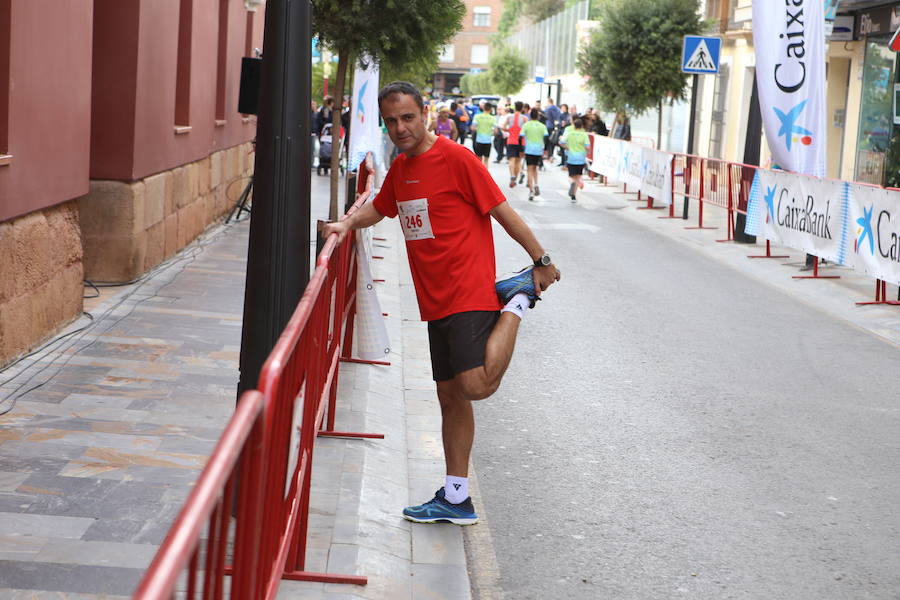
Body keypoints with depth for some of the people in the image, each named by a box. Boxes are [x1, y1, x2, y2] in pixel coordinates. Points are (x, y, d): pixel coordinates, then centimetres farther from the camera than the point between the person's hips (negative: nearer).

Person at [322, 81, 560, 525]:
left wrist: (542, 261, -5)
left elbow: (502, 211, -7)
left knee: (475, 386, -20)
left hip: (469, 294, -8)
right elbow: (378, 209, 31)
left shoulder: (456, 159, -10)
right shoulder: (400, 168, 14)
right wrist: (347, 223, 10)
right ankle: (455, 499, 17)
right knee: (450, 395, 10)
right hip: (436, 301, 8)